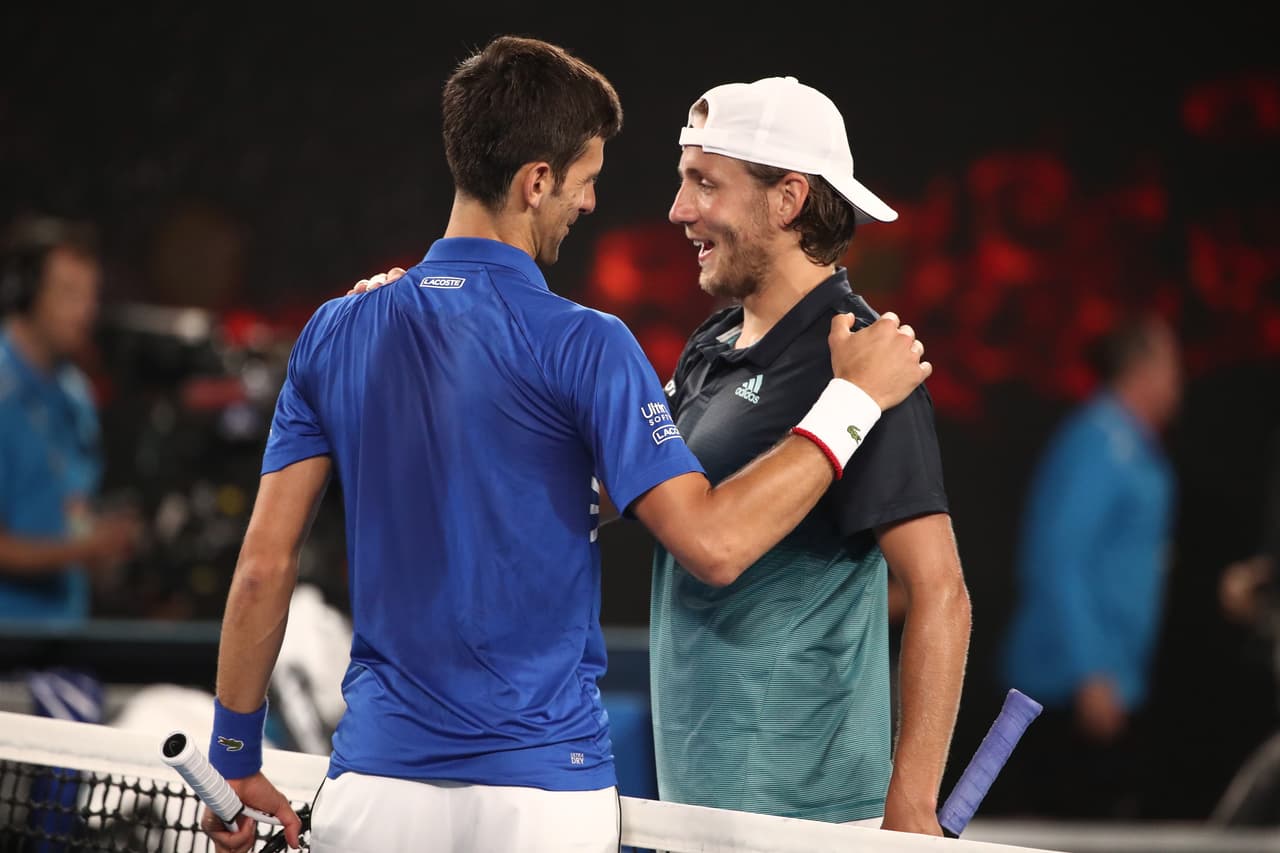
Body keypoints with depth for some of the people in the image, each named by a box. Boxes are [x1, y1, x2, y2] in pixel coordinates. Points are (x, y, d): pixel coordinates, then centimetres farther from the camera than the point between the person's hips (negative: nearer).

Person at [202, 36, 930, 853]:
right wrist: (854, 401, -5)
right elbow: (713, 543, -15)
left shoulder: (335, 333, 3)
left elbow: (265, 564, 4)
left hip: (375, 779, 4)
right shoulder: (582, 346, -10)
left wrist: (235, 757, 12)